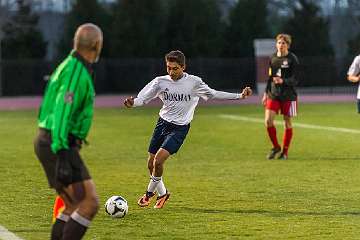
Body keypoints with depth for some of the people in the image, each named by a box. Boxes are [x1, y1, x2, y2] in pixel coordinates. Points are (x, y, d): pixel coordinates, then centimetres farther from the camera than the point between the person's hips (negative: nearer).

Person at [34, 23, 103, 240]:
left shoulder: (71, 66, 17)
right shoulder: (77, 73, -16)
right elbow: (61, 114, -24)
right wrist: (62, 157, -29)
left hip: (50, 142, 10)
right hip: (59, 146, -10)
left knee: (74, 208, 13)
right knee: (90, 203, -13)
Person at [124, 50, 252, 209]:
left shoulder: (194, 82, -9)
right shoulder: (161, 82, -4)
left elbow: (213, 94, 2)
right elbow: (143, 98, -3)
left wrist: (239, 96, -1)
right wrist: (133, 103, -26)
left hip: (180, 128, -4)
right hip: (163, 123, 4)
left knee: (159, 159, -19)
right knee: (151, 163, 6)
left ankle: (150, 193, 3)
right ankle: (162, 193, 31)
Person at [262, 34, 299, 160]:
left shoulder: (292, 59, -6)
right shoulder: (273, 58, 9)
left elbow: (295, 80, -10)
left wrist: (282, 81, -27)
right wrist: (266, 93, 15)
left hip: (288, 95, -4)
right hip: (273, 94, 4)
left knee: (287, 122, 3)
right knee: (268, 120, -10)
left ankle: (285, 151, 15)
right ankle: (275, 147, 10)